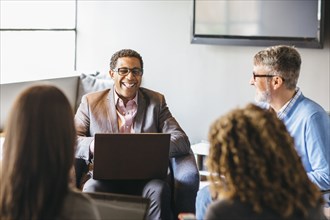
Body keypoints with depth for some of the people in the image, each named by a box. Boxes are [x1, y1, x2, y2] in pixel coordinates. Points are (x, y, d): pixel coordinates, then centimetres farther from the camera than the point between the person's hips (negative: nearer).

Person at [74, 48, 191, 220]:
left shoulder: (156, 101, 11)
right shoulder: (91, 102, 10)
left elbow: (182, 142, 2)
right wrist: (92, 145, -22)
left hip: (144, 178, 1)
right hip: (105, 178, 0)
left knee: (159, 189, -32)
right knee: (91, 189, -33)